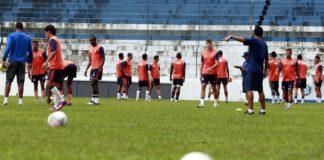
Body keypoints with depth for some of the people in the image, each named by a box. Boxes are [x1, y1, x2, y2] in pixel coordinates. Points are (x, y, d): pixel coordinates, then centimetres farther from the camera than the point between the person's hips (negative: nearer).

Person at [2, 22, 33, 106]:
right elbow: (30, 52, 12)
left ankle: (6, 99, -7)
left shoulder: (12, 36, -1)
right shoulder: (27, 38, 9)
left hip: (13, 61, -2)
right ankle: (20, 100, 1)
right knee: (20, 82, 4)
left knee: (8, 81, 1)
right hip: (22, 62, 2)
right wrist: (29, 62, 23)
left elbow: (8, 48, -12)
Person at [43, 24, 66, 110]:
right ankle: (56, 105, 2)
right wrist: (49, 64, 31)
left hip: (55, 66, -10)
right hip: (59, 66, 10)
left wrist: (47, 62, -27)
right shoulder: (56, 39, 21)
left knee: (48, 84, -15)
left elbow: (54, 52, -23)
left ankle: (61, 100, -22)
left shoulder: (52, 40, -9)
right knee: (55, 86, 8)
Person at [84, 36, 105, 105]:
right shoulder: (90, 49, 18)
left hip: (98, 68, -8)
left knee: (94, 83, -15)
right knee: (93, 84, 7)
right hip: (92, 68, 8)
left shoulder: (100, 48, -7)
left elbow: (103, 58, -12)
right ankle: (94, 99, 10)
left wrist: (100, 67, -22)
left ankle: (96, 100, -16)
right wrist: (86, 69, 16)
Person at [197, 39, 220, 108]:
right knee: (203, 86, -11)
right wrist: (200, 73, 13)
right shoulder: (204, 53, 7)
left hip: (213, 73, -2)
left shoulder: (215, 53, -4)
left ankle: (216, 102, 25)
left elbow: (217, 63, -13)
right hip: (205, 73, 2)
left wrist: (211, 68, -30)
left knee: (214, 88, 9)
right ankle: (202, 103, -18)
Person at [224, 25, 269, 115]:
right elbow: (266, 59, 19)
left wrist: (231, 37, -24)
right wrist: (265, 70, 25)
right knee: (260, 90, 13)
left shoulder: (254, 41, -5)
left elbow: (242, 40, -21)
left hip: (252, 69, -7)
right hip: (260, 70, 7)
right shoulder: (264, 44, 15)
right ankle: (263, 110, 13)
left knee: (249, 89, -9)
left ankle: (250, 110, -16)